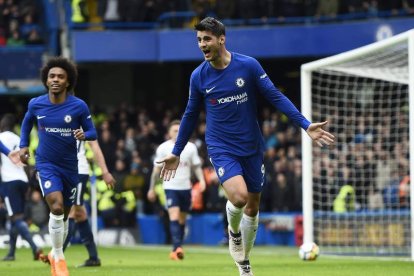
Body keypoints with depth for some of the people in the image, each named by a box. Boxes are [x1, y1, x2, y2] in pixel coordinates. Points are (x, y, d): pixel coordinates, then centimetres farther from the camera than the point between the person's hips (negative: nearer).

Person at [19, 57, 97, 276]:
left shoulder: (79, 106, -9)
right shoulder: (36, 104, -5)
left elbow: (92, 132, -2)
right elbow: (27, 122, 17)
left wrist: (84, 134, -23)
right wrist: (23, 145, 10)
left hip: (69, 167, 2)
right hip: (46, 165, -1)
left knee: (64, 215, 11)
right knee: (57, 206, -23)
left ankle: (55, 254, 35)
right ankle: (58, 258, -9)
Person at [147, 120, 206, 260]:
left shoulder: (191, 147, 3)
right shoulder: (163, 148, -2)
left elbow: (196, 167, 9)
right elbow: (157, 170, 6)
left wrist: (201, 180, -8)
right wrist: (152, 189, 10)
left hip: (185, 187, 3)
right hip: (170, 186, -3)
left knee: (182, 220, 9)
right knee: (174, 216, -19)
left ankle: (176, 250, 19)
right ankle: (177, 248, -30)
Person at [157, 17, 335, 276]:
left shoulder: (248, 65, -10)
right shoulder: (198, 76, -5)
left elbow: (276, 97, -6)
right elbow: (191, 115, 8)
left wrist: (306, 124, -14)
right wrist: (176, 153, 13)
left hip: (252, 147, 1)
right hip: (221, 148, -1)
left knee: (252, 206, 10)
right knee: (239, 197, -25)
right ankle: (234, 232, 9)